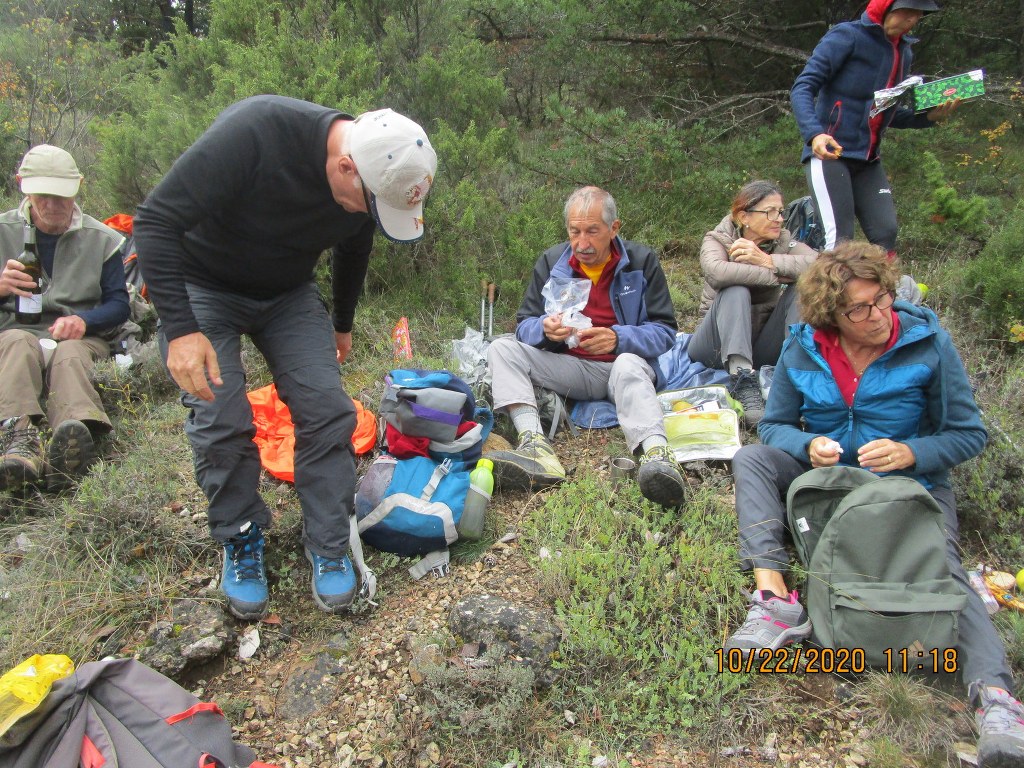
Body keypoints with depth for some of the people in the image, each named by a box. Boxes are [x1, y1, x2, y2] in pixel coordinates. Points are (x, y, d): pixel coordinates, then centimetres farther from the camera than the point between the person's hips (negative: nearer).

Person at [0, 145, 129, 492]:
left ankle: (76, 440, -71)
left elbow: (119, 304, 8)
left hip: (79, 337, -1)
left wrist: (83, 320, -14)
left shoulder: (101, 239, 12)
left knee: (69, 354, -37)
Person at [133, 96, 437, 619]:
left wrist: (342, 324, 21)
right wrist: (180, 329, -34)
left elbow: (353, 251, 9)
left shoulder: (371, 183, -14)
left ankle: (329, 547, 5)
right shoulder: (253, 132, -34)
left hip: (288, 294, 4)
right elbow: (155, 221, -29)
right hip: (202, 288, -4)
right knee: (222, 421, -15)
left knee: (327, 410, -10)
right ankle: (240, 543, 10)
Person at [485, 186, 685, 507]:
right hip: (569, 368, 3)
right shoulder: (551, 261, 4)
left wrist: (617, 338, -26)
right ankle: (535, 446, -41)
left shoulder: (642, 261, -2)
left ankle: (656, 454, -63)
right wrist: (545, 328, -24)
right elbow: (525, 325, 2)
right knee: (502, 348, -18)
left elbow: (664, 331, -6)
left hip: (625, 362, -3)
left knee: (629, 367, -38)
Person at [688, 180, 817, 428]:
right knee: (735, 291, -30)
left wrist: (769, 261, -26)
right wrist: (776, 276, -25)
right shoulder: (718, 239, -7)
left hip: (761, 348, 3)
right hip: (719, 344, -3)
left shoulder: (782, 241, 2)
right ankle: (743, 382, -45)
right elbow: (716, 272, -32)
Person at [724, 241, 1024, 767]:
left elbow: (970, 434, -6)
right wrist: (809, 446, -21)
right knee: (751, 458, -21)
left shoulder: (929, 344, -11)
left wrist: (910, 454, -26)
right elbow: (774, 425, 3)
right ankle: (775, 599, -35)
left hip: (912, 482, -2)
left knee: (941, 568, -30)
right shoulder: (803, 350, -5)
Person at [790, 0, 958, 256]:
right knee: (839, 240, -15)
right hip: (828, 154, -7)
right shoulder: (847, 36, -5)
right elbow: (802, 88, -13)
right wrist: (814, 134, -29)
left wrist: (929, 116, 5)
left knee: (886, 234, -3)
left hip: (868, 160, 7)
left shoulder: (903, 52, 17)